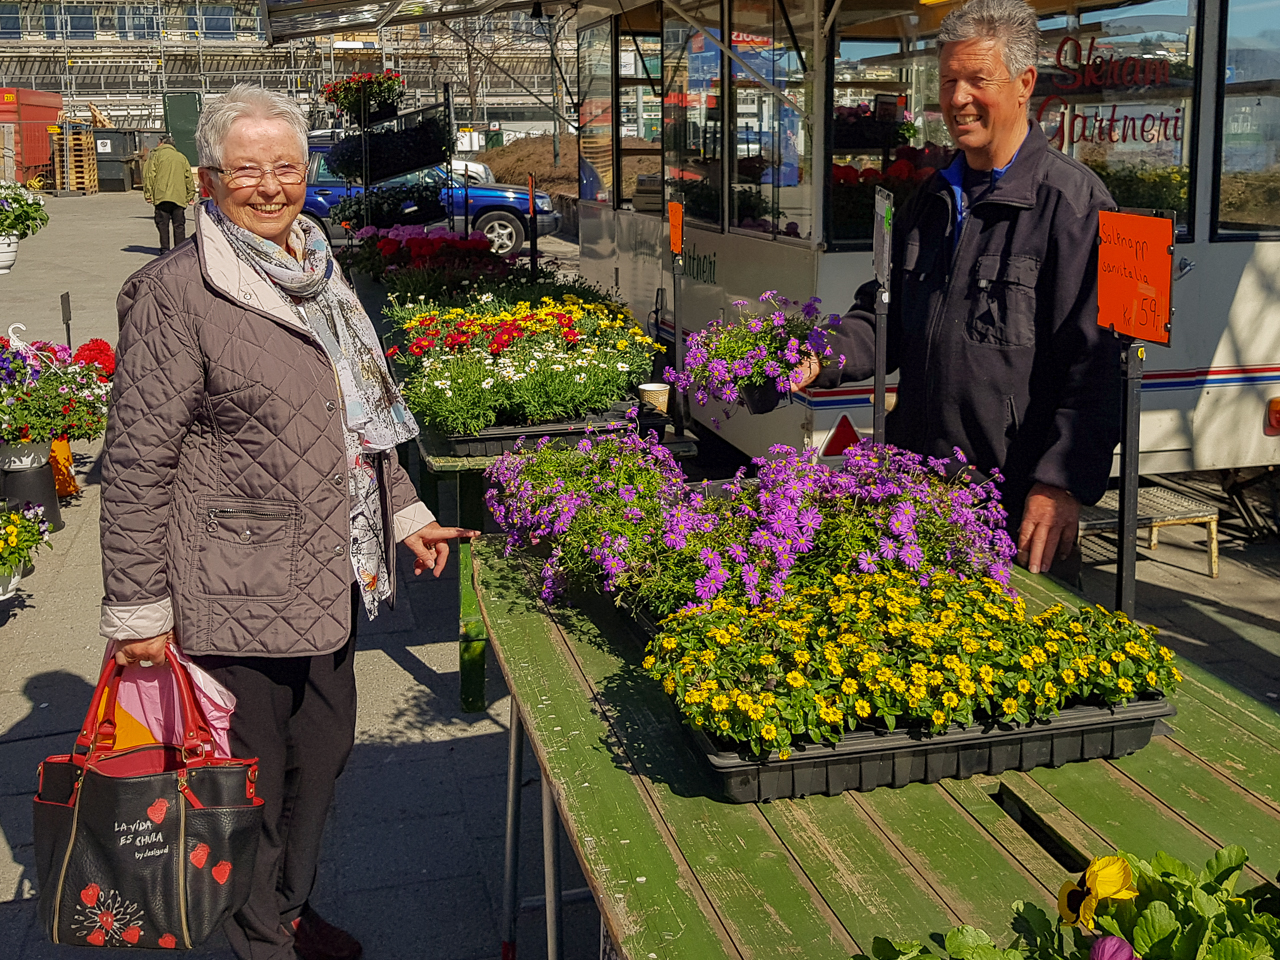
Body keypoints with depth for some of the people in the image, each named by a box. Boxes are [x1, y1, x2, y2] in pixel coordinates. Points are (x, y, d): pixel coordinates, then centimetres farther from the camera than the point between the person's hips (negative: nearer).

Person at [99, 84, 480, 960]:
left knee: (324, 751, 18)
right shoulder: (177, 292, -12)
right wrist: (138, 610, -13)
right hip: (235, 593, -7)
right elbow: (138, 462, -13)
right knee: (250, 785, 7)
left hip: (330, 579, 8)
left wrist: (405, 512, 20)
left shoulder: (317, 273, 11)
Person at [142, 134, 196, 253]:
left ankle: (165, 248, -1)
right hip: (180, 197, 3)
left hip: (162, 196, -3)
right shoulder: (182, 158, 17)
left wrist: (148, 194, -2)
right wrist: (190, 196, 19)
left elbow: (149, 175, -2)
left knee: (162, 223, 2)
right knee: (179, 225, 6)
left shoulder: (156, 155, 5)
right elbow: (189, 179, 16)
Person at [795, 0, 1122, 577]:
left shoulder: (1073, 201, -10)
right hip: (916, 487, 6)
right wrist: (826, 356, -1)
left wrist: (1061, 484, -23)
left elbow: (1092, 366, -16)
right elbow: (885, 317, 19)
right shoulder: (930, 201, 13)